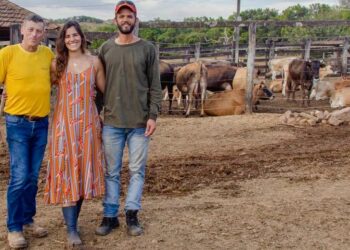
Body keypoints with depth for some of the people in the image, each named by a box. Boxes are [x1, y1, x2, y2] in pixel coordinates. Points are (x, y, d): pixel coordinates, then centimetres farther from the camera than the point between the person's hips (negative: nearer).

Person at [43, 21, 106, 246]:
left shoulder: (94, 62, 5)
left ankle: (73, 220, 21)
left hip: (88, 122, 1)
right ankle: (71, 229, -2)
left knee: (83, 171, 5)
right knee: (66, 172, -5)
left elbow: (105, 91, 10)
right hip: (64, 123, -1)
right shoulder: (57, 64, 4)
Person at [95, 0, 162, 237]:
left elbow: (155, 86, 0)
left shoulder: (147, 49, 2)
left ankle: (132, 214, 15)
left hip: (140, 122, -1)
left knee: (137, 170, 4)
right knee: (111, 171, 7)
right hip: (112, 121, 1)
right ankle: (110, 216, 15)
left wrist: (153, 115, -8)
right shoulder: (106, 48, 7)